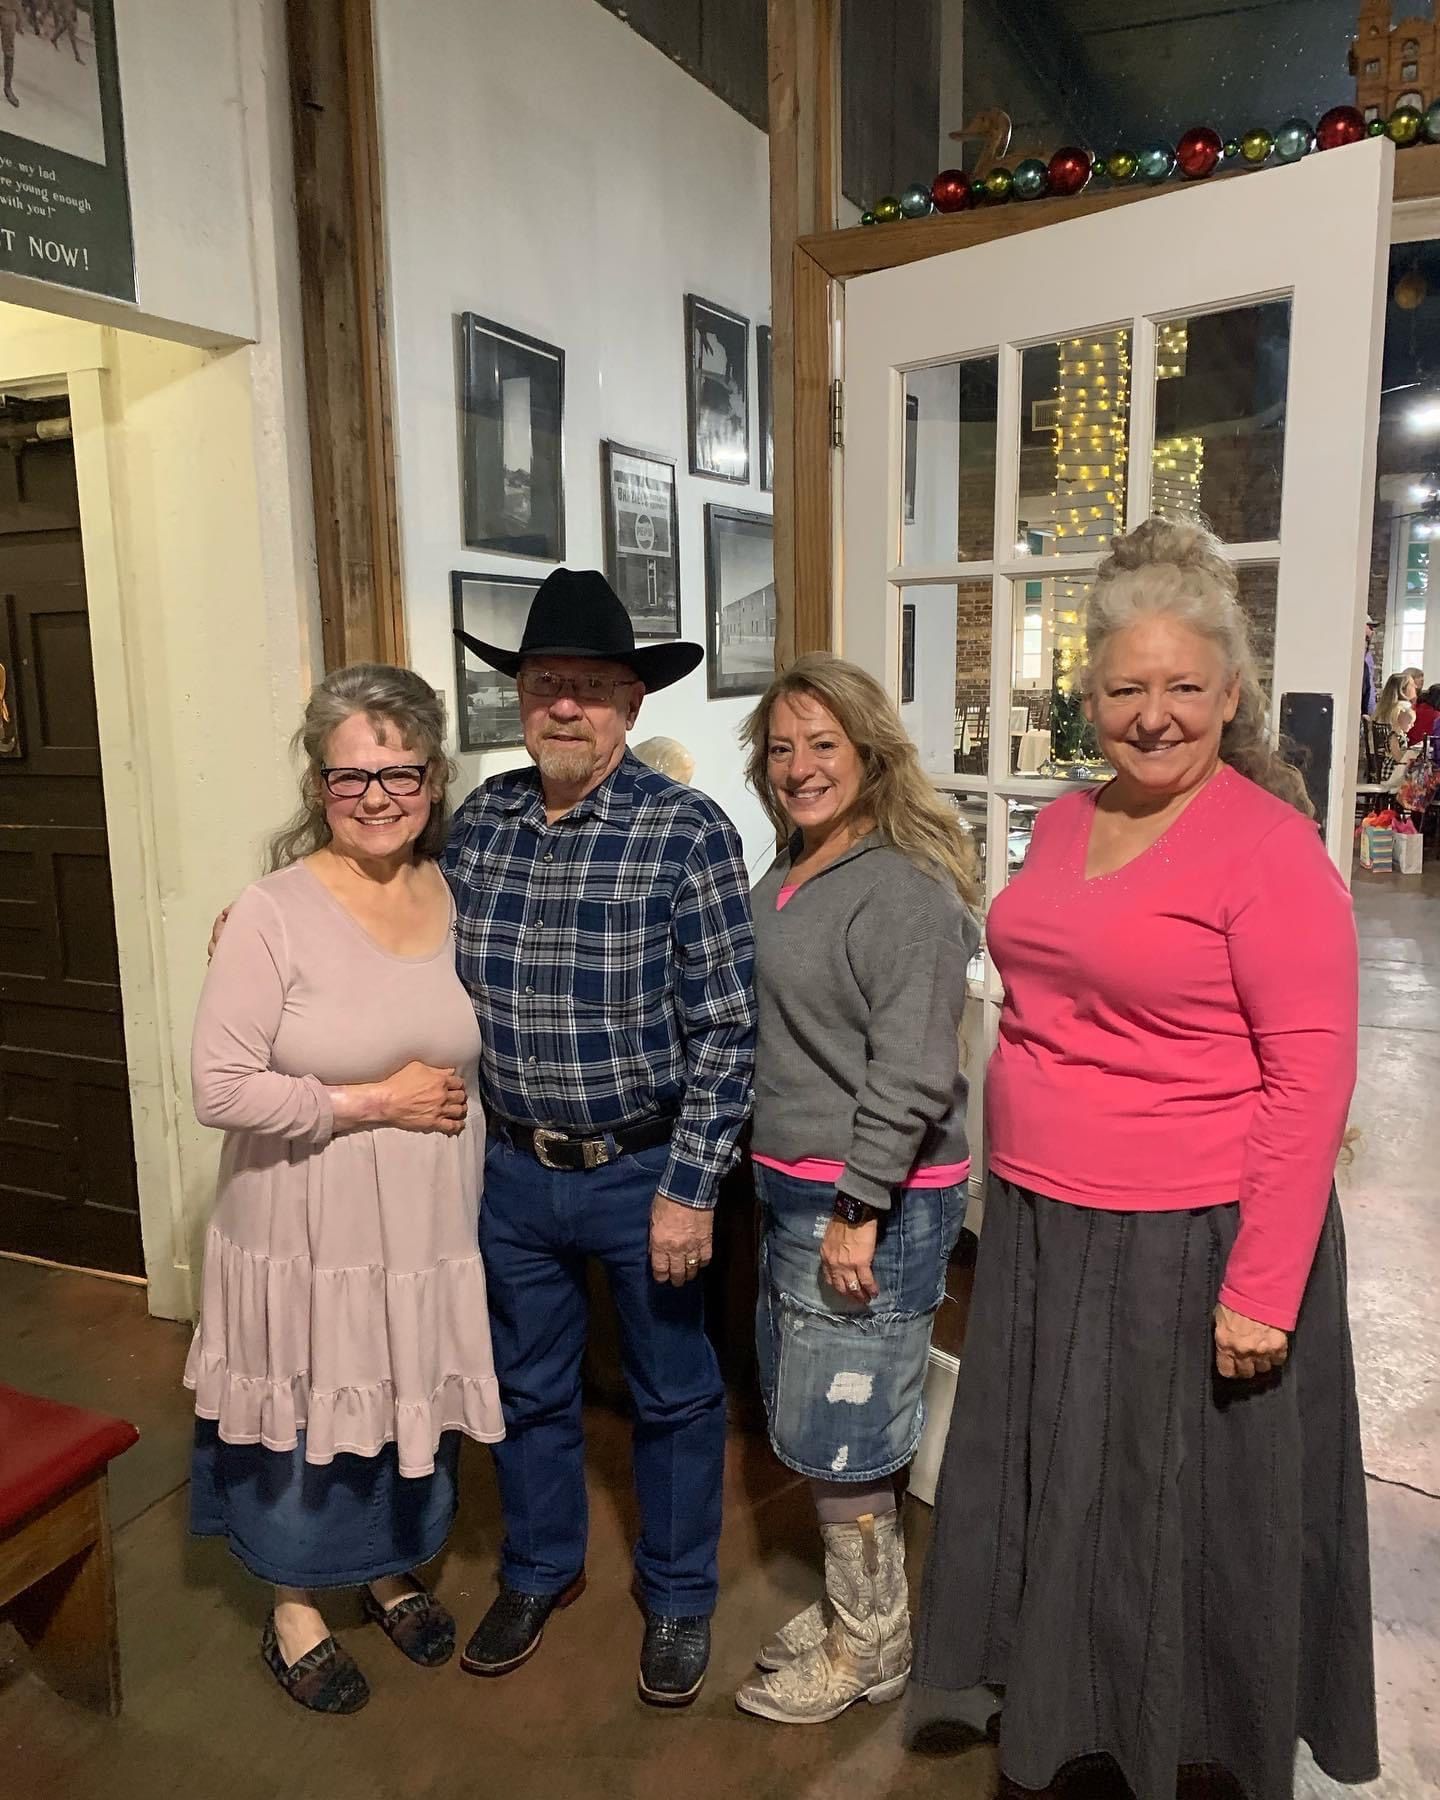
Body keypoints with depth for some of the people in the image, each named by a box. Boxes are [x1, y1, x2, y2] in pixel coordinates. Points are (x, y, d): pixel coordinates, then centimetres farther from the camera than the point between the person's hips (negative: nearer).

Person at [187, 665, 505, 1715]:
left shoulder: (458, 897, -2)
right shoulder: (274, 915, -17)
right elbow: (221, 1088, -19)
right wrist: (376, 1101, -19)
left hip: (430, 1222, 4)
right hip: (310, 1231, -4)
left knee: (417, 1402, 21)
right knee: (309, 1416, 14)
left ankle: (392, 1569, 48)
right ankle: (297, 1607, 42)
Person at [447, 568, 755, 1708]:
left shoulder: (687, 831, -17)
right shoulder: (481, 819, -2)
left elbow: (725, 1027, -15)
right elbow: (437, 976, 10)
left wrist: (690, 1188, -16)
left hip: (644, 1172, -4)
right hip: (516, 1168, 4)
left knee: (674, 1396, 17)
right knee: (529, 1386, 22)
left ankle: (679, 1594, 42)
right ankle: (541, 1569, 49)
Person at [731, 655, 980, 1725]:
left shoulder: (904, 890, -19)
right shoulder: (791, 876, 10)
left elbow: (911, 1073, -24)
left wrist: (859, 1211, -21)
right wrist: (792, 1190, 17)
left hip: (873, 1201, -9)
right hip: (794, 1188, 9)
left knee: (839, 1437, 6)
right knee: (816, 1427, 21)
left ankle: (870, 1650, 30)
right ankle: (853, 1609, 41)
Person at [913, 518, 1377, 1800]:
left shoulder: (1267, 845, -15)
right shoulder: (1065, 825, 6)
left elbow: (1313, 1076, -16)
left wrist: (1262, 1288, -17)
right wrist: (1021, 1193, 14)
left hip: (1188, 1250, -7)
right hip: (1044, 1236, 7)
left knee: (1182, 1521, 14)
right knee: (1057, 1502, 22)